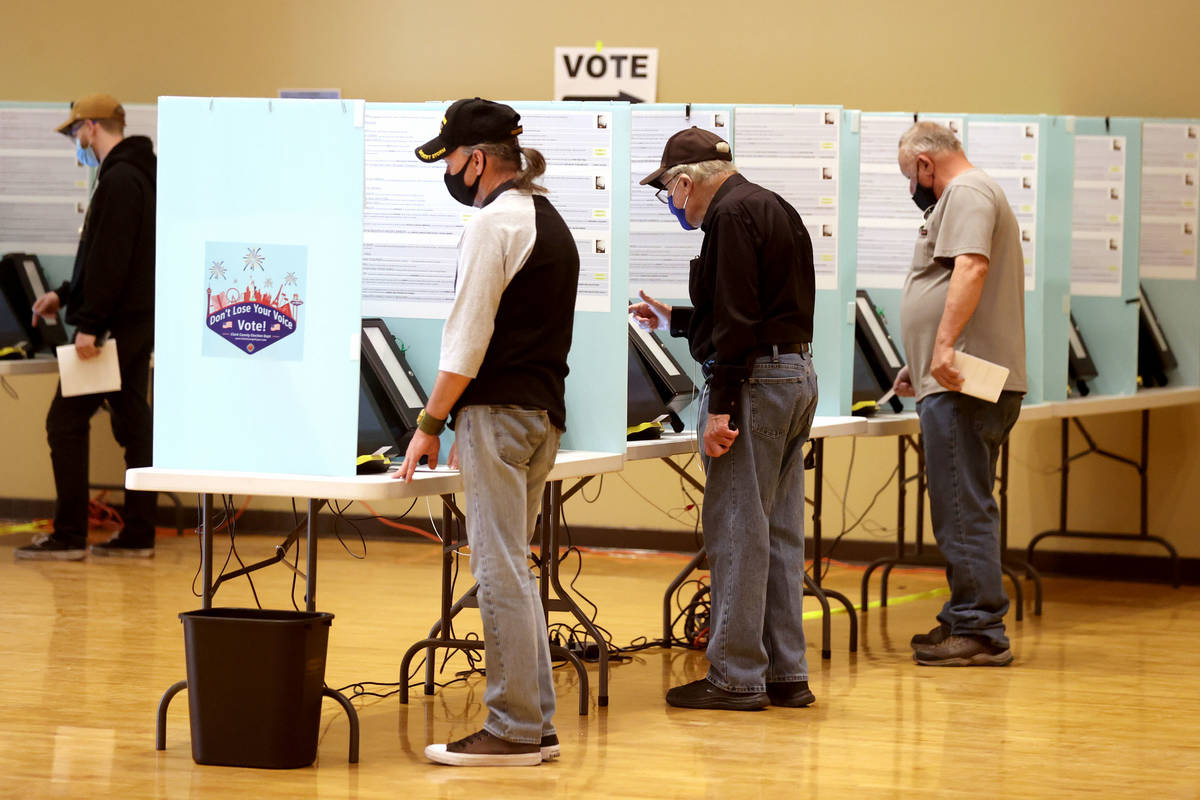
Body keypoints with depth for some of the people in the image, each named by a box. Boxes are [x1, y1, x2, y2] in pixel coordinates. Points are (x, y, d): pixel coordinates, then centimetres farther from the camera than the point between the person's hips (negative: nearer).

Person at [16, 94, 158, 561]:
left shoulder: (119, 180, -15)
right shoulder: (140, 174, 17)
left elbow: (110, 260, -22)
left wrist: (89, 323, -23)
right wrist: (65, 296, 23)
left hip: (116, 326, -10)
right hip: (137, 324, 10)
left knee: (66, 421, -6)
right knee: (133, 425, 9)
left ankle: (69, 536, -5)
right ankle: (138, 535, 11)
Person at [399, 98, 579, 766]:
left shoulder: (496, 222, -12)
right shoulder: (549, 220, 18)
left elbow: (468, 340, -15)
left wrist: (431, 423, -9)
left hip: (500, 412, -10)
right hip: (543, 413, 10)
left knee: (501, 570, -7)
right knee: (515, 567, 14)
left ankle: (513, 729, -6)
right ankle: (536, 725, 15)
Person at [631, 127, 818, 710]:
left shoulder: (730, 215, -11)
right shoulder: (775, 209, 19)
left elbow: (737, 318, -19)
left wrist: (722, 406, -21)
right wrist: (674, 319, 36)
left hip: (755, 379, -10)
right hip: (798, 375, 10)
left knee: (735, 529, -7)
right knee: (780, 530, 11)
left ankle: (736, 676, -6)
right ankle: (785, 673, 13)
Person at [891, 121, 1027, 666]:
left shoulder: (965, 193, -8)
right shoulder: (972, 195, 26)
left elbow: (971, 269, -23)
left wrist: (945, 346, -30)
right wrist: (921, 368, 36)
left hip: (961, 386, -11)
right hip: (959, 381, 11)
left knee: (963, 509, -11)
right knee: (963, 509, 15)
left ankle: (980, 631, -11)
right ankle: (965, 621, 20)